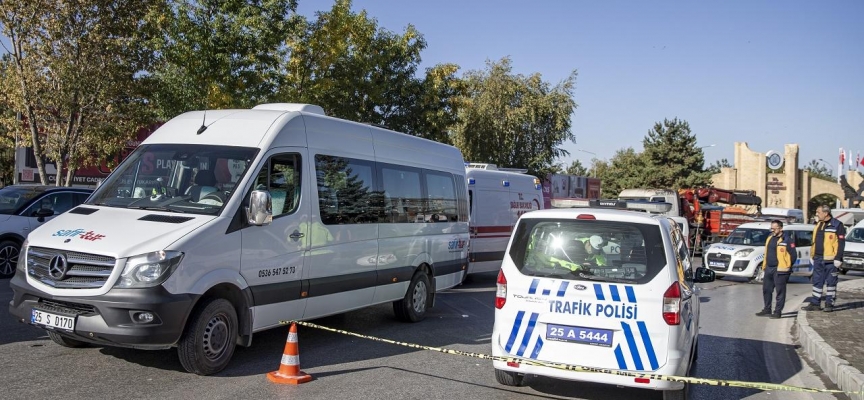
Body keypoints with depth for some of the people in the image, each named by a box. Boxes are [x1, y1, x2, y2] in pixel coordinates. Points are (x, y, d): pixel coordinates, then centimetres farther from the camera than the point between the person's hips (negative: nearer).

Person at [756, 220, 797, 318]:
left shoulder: (787, 239, -9)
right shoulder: (769, 238, 14)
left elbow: (793, 255, -9)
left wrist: (787, 266, -4)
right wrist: (764, 265, 18)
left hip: (780, 270, -8)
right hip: (769, 268, 8)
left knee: (780, 291, -2)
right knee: (766, 290, 13)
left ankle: (778, 311, 3)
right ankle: (767, 309, 24)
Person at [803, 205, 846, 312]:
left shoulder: (837, 225, -8)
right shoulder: (818, 225, 14)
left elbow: (841, 243, -12)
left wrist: (838, 258, -17)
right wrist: (812, 256, 18)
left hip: (830, 260, -7)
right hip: (818, 259, 7)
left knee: (830, 282, 2)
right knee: (817, 281, 9)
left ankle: (829, 304, 9)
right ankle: (815, 303, 14)